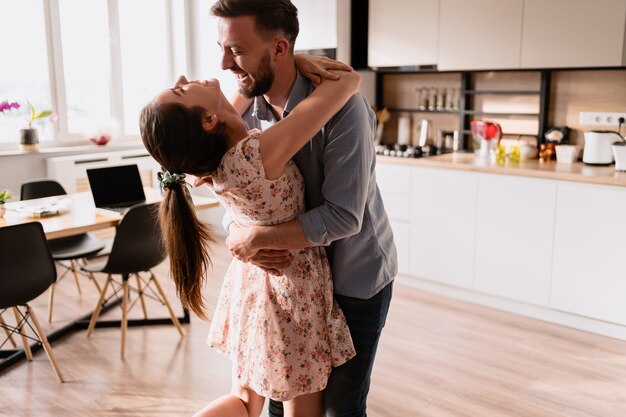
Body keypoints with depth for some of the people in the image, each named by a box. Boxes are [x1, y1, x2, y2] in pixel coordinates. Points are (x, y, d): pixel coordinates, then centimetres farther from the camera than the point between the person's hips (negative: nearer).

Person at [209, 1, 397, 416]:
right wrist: (237, 234, -22)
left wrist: (255, 238, -26)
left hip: (355, 277, -5)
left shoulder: (342, 108, -24)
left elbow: (343, 216, -29)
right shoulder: (246, 112, -6)